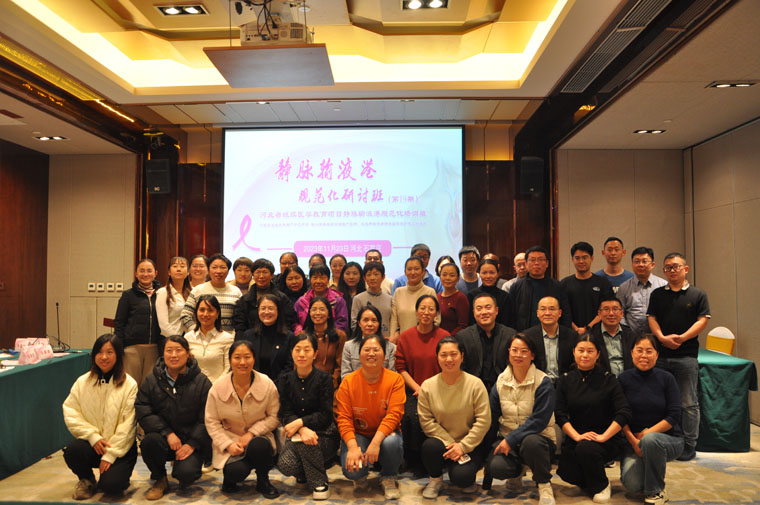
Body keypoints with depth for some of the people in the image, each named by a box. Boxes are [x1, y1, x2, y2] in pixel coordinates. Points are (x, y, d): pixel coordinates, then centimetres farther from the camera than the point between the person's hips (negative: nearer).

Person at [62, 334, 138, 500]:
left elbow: (127, 426, -10)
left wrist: (110, 454, -15)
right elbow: (71, 413, -3)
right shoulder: (82, 382, 2)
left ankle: (119, 472, 15)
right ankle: (86, 479, 4)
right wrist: (92, 436, -15)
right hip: (91, 442, 3)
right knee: (72, 450, -29)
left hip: (120, 448, -3)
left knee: (110, 485, -23)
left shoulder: (129, 385, -9)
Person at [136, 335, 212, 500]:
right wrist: (167, 433, -18)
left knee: (186, 473, -25)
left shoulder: (202, 382, -2)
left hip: (191, 441, -2)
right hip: (162, 437, 2)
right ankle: (160, 480, -1)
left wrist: (192, 444, -15)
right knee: (149, 441, -31)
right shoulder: (152, 380, 4)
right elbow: (143, 412, -6)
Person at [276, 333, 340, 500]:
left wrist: (300, 422, -26)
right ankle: (305, 473, 13)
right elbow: (285, 413, -6)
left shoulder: (324, 379, -7)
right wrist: (302, 429, -26)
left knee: (300, 440, -34)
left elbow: (326, 415, -11)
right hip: (297, 434, 3)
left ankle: (319, 482, -10)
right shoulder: (286, 380, 2)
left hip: (324, 435, -3)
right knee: (285, 465, -25)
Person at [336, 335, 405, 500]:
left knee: (391, 442, -35)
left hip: (385, 432, 0)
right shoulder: (348, 381, -8)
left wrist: (376, 442, -31)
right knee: (351, 469, -26)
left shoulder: (395, 379, -11)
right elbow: (343, 418, -10)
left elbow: (394, 414, -18)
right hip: (358, 434, 0)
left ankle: (388, 479, 0)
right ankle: (360, 477, 16)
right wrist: (353, 447, -25)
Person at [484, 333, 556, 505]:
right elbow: (492, 417, 8)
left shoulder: (543, 382, -10)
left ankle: (544, 485, -9)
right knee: (495, 466, -27)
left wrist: (511, 439, -25)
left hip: (539, 438, -3)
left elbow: (539, 420, -18)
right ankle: (517, 473, 13)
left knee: (530, 442, -39)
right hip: (507, 438, 3)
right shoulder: (500, 381, 4)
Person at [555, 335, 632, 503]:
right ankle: (589, 480, 19)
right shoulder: (566, 380, 5)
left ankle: (601, 486, -2)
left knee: (586, 449, -34)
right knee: (566, 471, -18)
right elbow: (560, 414, -1)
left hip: (608, 440, -3)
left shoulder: (608, 379, -2)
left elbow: (624, 413, -10)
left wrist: (604, 436, -20)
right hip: (576, 437, 3)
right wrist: (577, 436, -17)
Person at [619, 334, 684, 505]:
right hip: (633, 440, 1)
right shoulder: (624, 379, -2)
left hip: (669, 439, -1)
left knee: (650, 440, -37)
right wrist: (633, 440, -13)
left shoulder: (666, 378, -4)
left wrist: (647, 434, -17)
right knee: (632, 484, -20)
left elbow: (673, 416, -8)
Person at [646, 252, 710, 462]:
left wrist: (682, 338, -17)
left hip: (687, 355, -3)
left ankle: (689, 446, 12)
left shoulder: (698, 295, 3)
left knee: (688, 403, 3)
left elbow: (702, 321, -4)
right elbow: (652, 318, 5)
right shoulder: (657, 294, 11)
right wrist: (662, 337, -13)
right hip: (660, 354, 3)